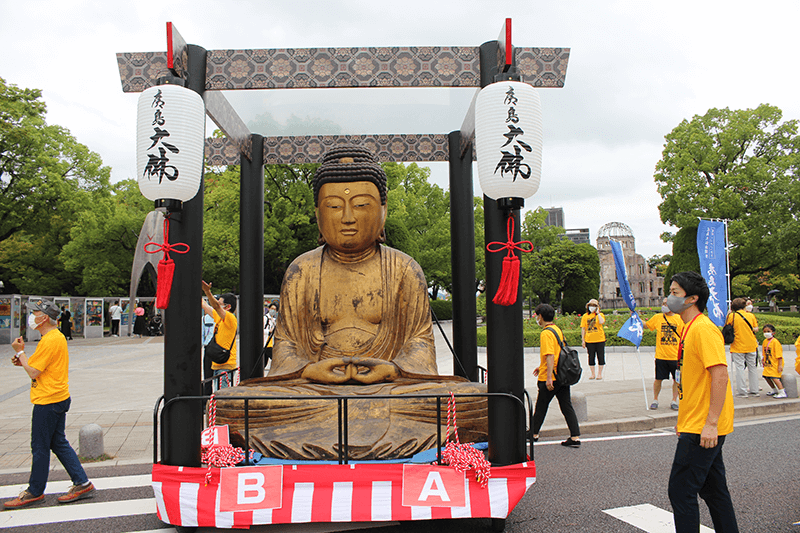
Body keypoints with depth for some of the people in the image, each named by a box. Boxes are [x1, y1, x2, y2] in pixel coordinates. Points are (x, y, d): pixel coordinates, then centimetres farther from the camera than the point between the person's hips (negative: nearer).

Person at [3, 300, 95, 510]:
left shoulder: (49, 341, -20)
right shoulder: (58, 336, 13)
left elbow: (33, 372, -18)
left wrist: (20, 352, -7)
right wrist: (24, 361, 8)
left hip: (48, 401, -10)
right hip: (59, 398, 10)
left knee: (40, 447, 3)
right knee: (59, 443, 14)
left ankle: (34, 492, 17)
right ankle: (82, 484, 15)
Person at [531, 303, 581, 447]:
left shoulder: (546, 333, -16)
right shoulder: (557, 329, 13)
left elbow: (550, 356, -24)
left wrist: (549, 377, -25)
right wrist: (542, 367, 30)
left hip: (550, 378, -8)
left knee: (541, 407, 9)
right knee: (567, 407, 6)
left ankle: (534, 434, 24)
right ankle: (575, 437, 2)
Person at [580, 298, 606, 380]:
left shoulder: (600, 315, 2)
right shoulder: (585, 316, 7)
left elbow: (601, 322, -21)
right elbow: (583, 328, 6)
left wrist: (597, 312, -14)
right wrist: (583, 340, 2)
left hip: (600, 339, -2)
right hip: (589, 340, 2)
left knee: (600, 357, 4)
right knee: (591, 357, 7)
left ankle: (600, 374, 14)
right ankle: (592, 374, 16)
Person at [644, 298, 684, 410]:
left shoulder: (679, 319, 0)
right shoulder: (657, 317, 5)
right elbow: (646, 325, 18)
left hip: (676, 356, -1)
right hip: (661, 355, 1)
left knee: (677, 380, 7)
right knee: (658, 379, 5)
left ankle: (674, 401, 22)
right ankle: (655, 400, 20)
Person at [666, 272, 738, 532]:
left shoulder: (703, 328, -16)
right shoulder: (689, 328, 14)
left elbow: (720, 375, -23)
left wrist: (711, 423, -25)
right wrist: (684, 420, 22)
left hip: (703, 429, -10)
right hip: (697, 425, 10)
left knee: (681, 491, -5)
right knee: (714, 490, 17)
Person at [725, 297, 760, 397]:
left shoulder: (732, 316, -7)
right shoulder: (751, 315, 2)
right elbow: (756, 329, 7)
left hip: (738, 347, -3)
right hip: (751, 345, 3)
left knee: (739, 368, 1)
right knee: (752, 367, 12)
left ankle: (742, 391, 1)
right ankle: (754, 390, 18)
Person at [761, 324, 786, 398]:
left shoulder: (775, 341, -16)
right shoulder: (765, 341, 8)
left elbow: (779, 355, -18)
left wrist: (780, 365, -20)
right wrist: (764, 361, 18)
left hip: (775, 364, -8)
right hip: (768, 364, 8)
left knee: (774, 377, -17)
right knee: (766, 376, 11)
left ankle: (782, 393, -13)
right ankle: (774, 390, 29)